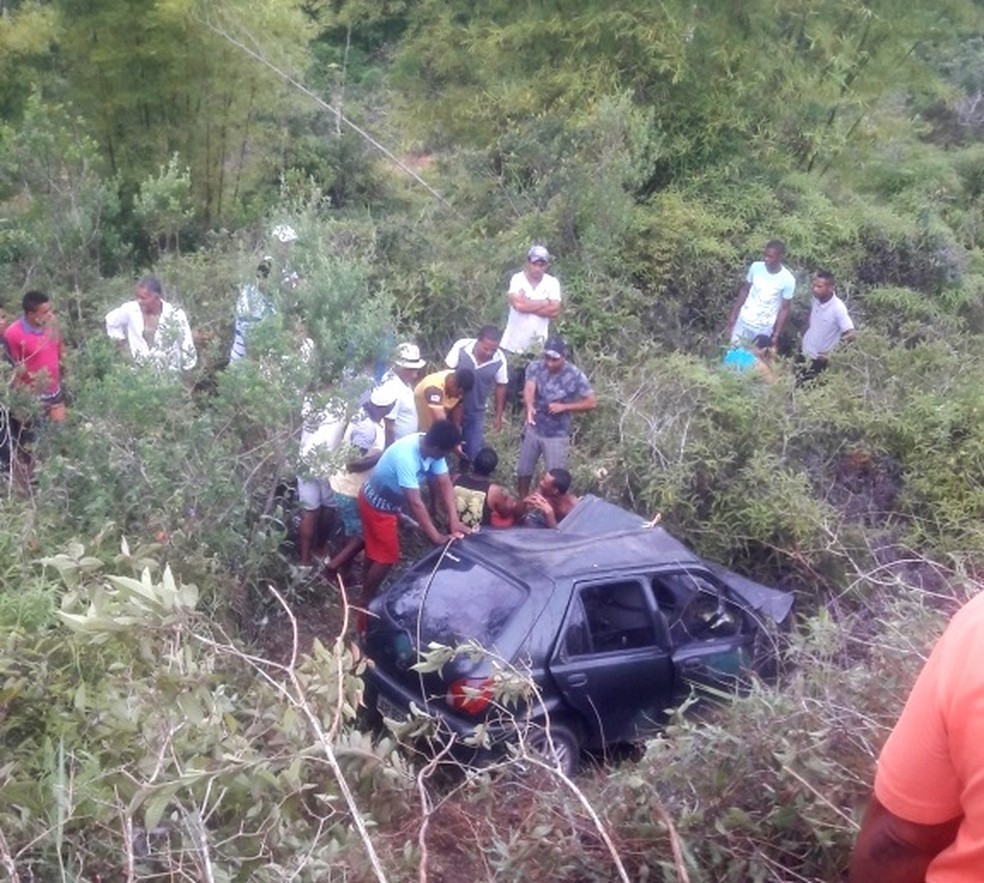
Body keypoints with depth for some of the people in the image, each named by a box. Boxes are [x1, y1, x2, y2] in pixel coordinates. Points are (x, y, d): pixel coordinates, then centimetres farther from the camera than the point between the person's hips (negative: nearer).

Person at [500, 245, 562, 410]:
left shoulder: (552, 283, -1)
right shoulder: (518, 279, -7)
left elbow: (555, 311, -12)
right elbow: (518, 304, -24)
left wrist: (528, 304, -15)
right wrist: (545, 303, -13)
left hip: (537, 347, 2)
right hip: (513, 345, -1)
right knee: (506, 388, 5)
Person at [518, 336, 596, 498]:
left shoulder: (575, 376, -18)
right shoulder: (536, 367, -13)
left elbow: (592, 403, -15)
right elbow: (528, 389, -29)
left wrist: (564, 407, -25)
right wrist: (529, 406, -51)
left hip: (557, 435, -3)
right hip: (533, 429, 3)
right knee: (523, 470, 18)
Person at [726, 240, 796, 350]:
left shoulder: (788, 280, -18)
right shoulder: (756, 267, -10)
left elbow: (784, 309, -9)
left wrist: (776, 334, -9)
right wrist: (734, 314, 5)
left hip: (764, 329, -3)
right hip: (744, 321, 3)